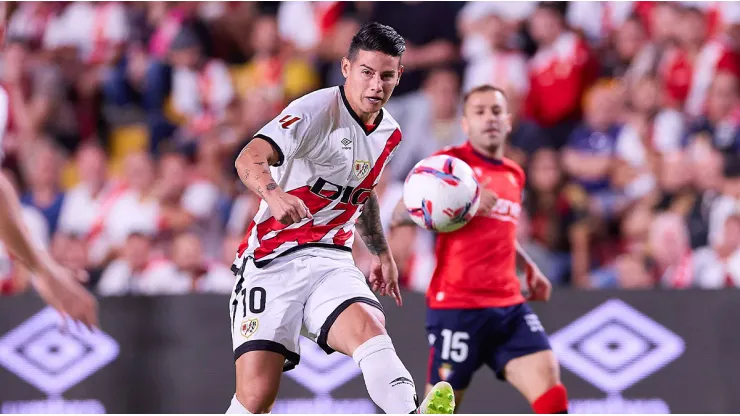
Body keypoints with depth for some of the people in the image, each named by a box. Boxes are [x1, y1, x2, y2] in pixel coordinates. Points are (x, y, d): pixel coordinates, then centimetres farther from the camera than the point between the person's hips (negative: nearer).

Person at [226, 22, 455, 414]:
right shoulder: (316, 111, -13)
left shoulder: (389, 133, 11)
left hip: (332, 263, 5)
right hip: (272, 263, -5)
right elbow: (250, 159, -30)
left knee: (368, 327, -29)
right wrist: (273, 194, -50)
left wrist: (381, 253, 31)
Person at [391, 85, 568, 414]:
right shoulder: (450, 161, -3)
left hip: (509, 306, 5)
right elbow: (399, 216, -11)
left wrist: (530, 267, 20)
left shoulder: (514, 175, 17)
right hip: (456, 307, -5)